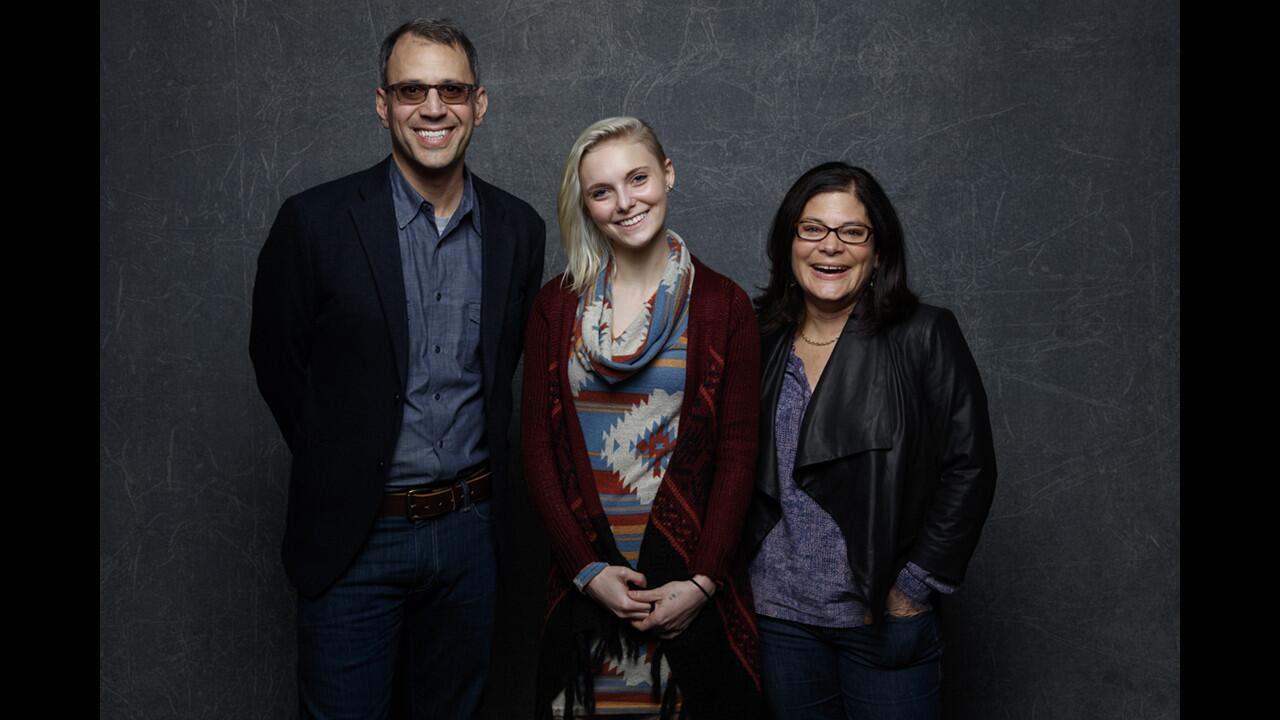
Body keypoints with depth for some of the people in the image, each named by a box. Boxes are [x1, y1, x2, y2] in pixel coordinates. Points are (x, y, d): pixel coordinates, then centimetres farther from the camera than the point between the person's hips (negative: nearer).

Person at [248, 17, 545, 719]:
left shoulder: (518, 228, 1)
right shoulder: (316, 220, -10)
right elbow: (276, 362, 0)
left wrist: (481, 480, 8)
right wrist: (340, 468, 3)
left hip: (468, 529, 3)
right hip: (354, 535, -3)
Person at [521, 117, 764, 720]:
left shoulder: (722, 304, -1)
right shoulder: (557, 304, 3)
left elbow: (737, 454, -3)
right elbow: (537, 444, 1)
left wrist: (702, 581, -11)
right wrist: (588, 569, -7)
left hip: (693, 584, -1)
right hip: (584, 581, 1)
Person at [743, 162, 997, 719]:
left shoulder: (925, 336, -5)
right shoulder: (763, 343, 5)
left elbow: (969, 468, -7)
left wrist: (915, 585, -9)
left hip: (886, 623, -3)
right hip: (780, 615, 3)